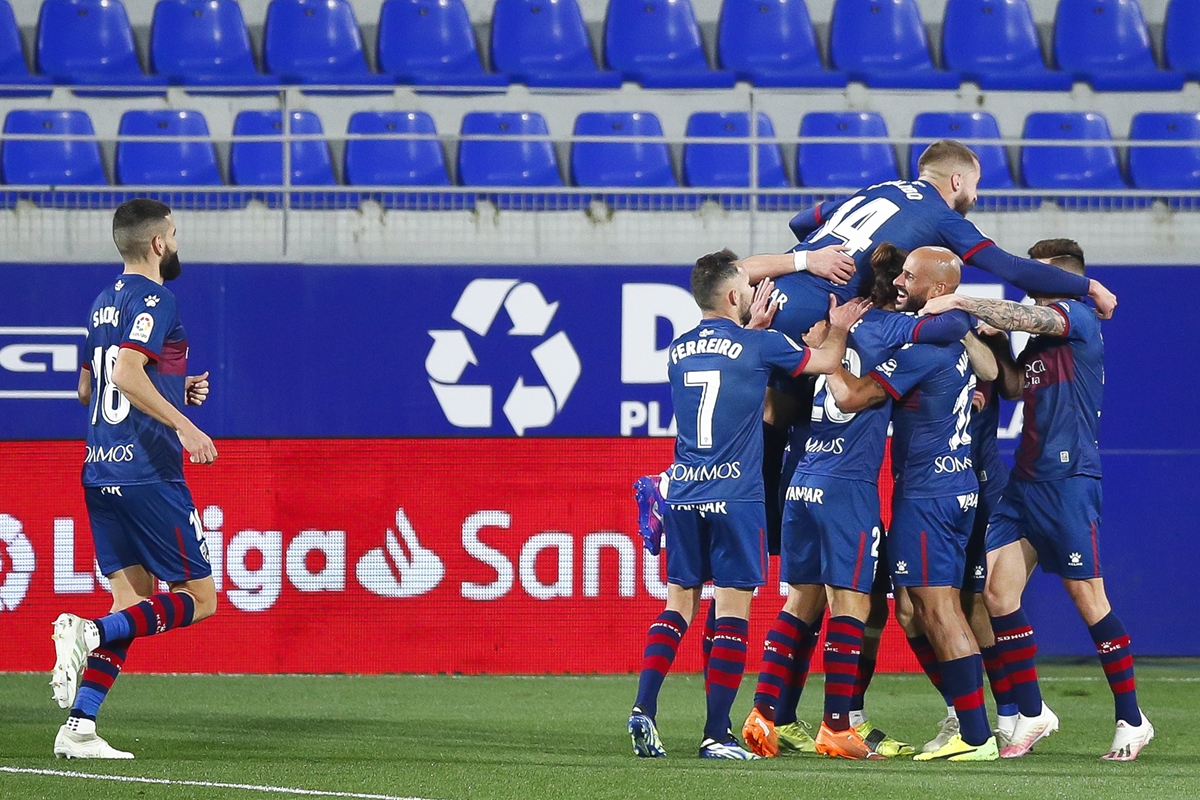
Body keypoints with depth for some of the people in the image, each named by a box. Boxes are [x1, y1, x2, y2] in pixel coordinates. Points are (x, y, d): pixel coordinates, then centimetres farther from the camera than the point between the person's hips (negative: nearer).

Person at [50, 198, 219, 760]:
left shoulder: (106, 302, 17)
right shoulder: (153, 299, -10)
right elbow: (126, 373, -24)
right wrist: (183, 424, -23)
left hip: (101, 473, 9)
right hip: (147, 473, -9)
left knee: (133, 602, 9)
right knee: (198, 599, -2)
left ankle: (79, 728, -2)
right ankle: (89, 633, -20)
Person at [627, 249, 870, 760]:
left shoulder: (679, 350, 9)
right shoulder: (758, 346, -5)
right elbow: (826, 362, 9)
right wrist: (839, 329, 24)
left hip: (682, 494, 5)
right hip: (735, 497, -5)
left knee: (679, 603, 12)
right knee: (732, 612, -1)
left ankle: (644, 709, -2)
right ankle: (716, 735, -3)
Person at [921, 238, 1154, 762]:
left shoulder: (1079, 318, -4)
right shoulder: (1040, 339, 21)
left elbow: (1025, 318, -20)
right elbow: (1015, 386, 10)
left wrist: (961, 303, -19)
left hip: (1069, 478, -8)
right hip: (1025, 480, 9)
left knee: (1088, 598, -6)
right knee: (997, 590, -1)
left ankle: (1131, 720, 3)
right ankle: (1031, 714, 7)